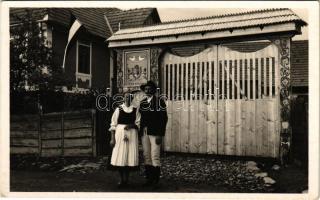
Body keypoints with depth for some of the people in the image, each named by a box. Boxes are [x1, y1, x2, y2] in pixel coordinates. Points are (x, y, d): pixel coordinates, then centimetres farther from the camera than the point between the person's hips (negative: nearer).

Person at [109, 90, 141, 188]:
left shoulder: (135, 110, 6)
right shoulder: (119, 109, 3)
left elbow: (138, 123, 6)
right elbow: (113, 124, 2)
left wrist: (131, 125, -14)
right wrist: (112, 138, -4)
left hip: (132, 134, 1)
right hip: (120, 133, -1)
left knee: (130, 157, 0)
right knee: (120, 157, -2)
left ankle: (126, 179, 15)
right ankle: (121, 179, 13)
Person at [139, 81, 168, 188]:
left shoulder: (159, 101, -2)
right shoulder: (142, 102, 14)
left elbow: (163, 118, -7)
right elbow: (140, 117, 15)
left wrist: (160, 135, -12)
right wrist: (140, 132, 4)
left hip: (155, 133, -5)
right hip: (144, 133, 5)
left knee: (155, 157, -6)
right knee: (146, 157, 8)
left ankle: (156, 181, 1)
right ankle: (149, 179, 16)